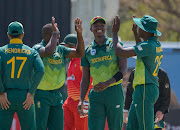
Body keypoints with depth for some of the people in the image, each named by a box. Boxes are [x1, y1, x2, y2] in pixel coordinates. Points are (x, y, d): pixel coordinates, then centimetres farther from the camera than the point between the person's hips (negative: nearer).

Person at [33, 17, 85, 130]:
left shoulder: (60, 49, 9)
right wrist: (54, 34, -22)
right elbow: (48, 52, -34)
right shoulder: (37, 48, -12)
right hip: (41, 94, -7)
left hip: (56, 95, 7)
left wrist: (79, 34, -3)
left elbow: (80, 53, 8)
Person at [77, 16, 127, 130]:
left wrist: (107, 83, -18)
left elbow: (123, 71, -5)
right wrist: (81, 100, 2)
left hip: (114, 91, -2)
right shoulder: (88, 51, 11)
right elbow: (85, 79, 13)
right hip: (96, 93, 2)